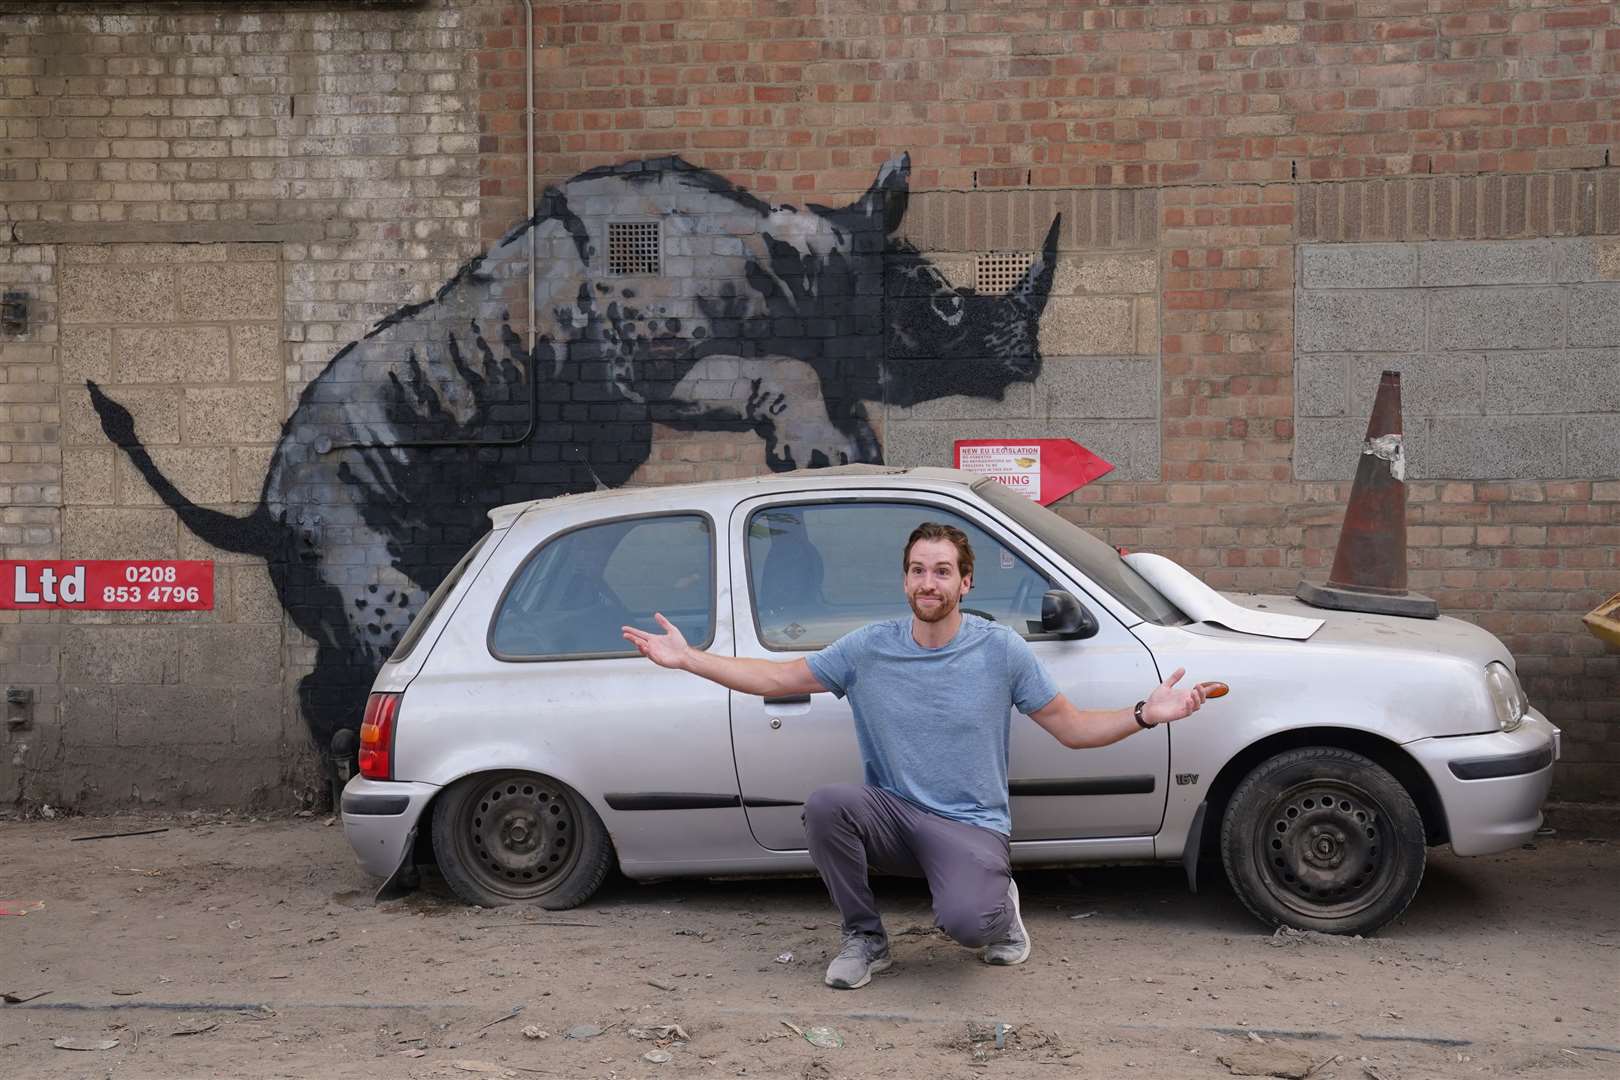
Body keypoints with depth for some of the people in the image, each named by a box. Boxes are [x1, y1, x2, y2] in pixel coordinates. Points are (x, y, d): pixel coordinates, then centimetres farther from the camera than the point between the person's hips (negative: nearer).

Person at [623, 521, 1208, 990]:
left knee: (965, 921, -33)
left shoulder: (1002, 650, -5)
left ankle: (999, 902, 8)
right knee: (825, 804, -29)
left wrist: (1145, 714, -18)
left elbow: (1073, 728, -1)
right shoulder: (868, 648, -1)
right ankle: (865, 938, -5)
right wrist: (688, 659, -5)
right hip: (892, 815, 3)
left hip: (972, 828, -3)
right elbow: (777, 678, 3)